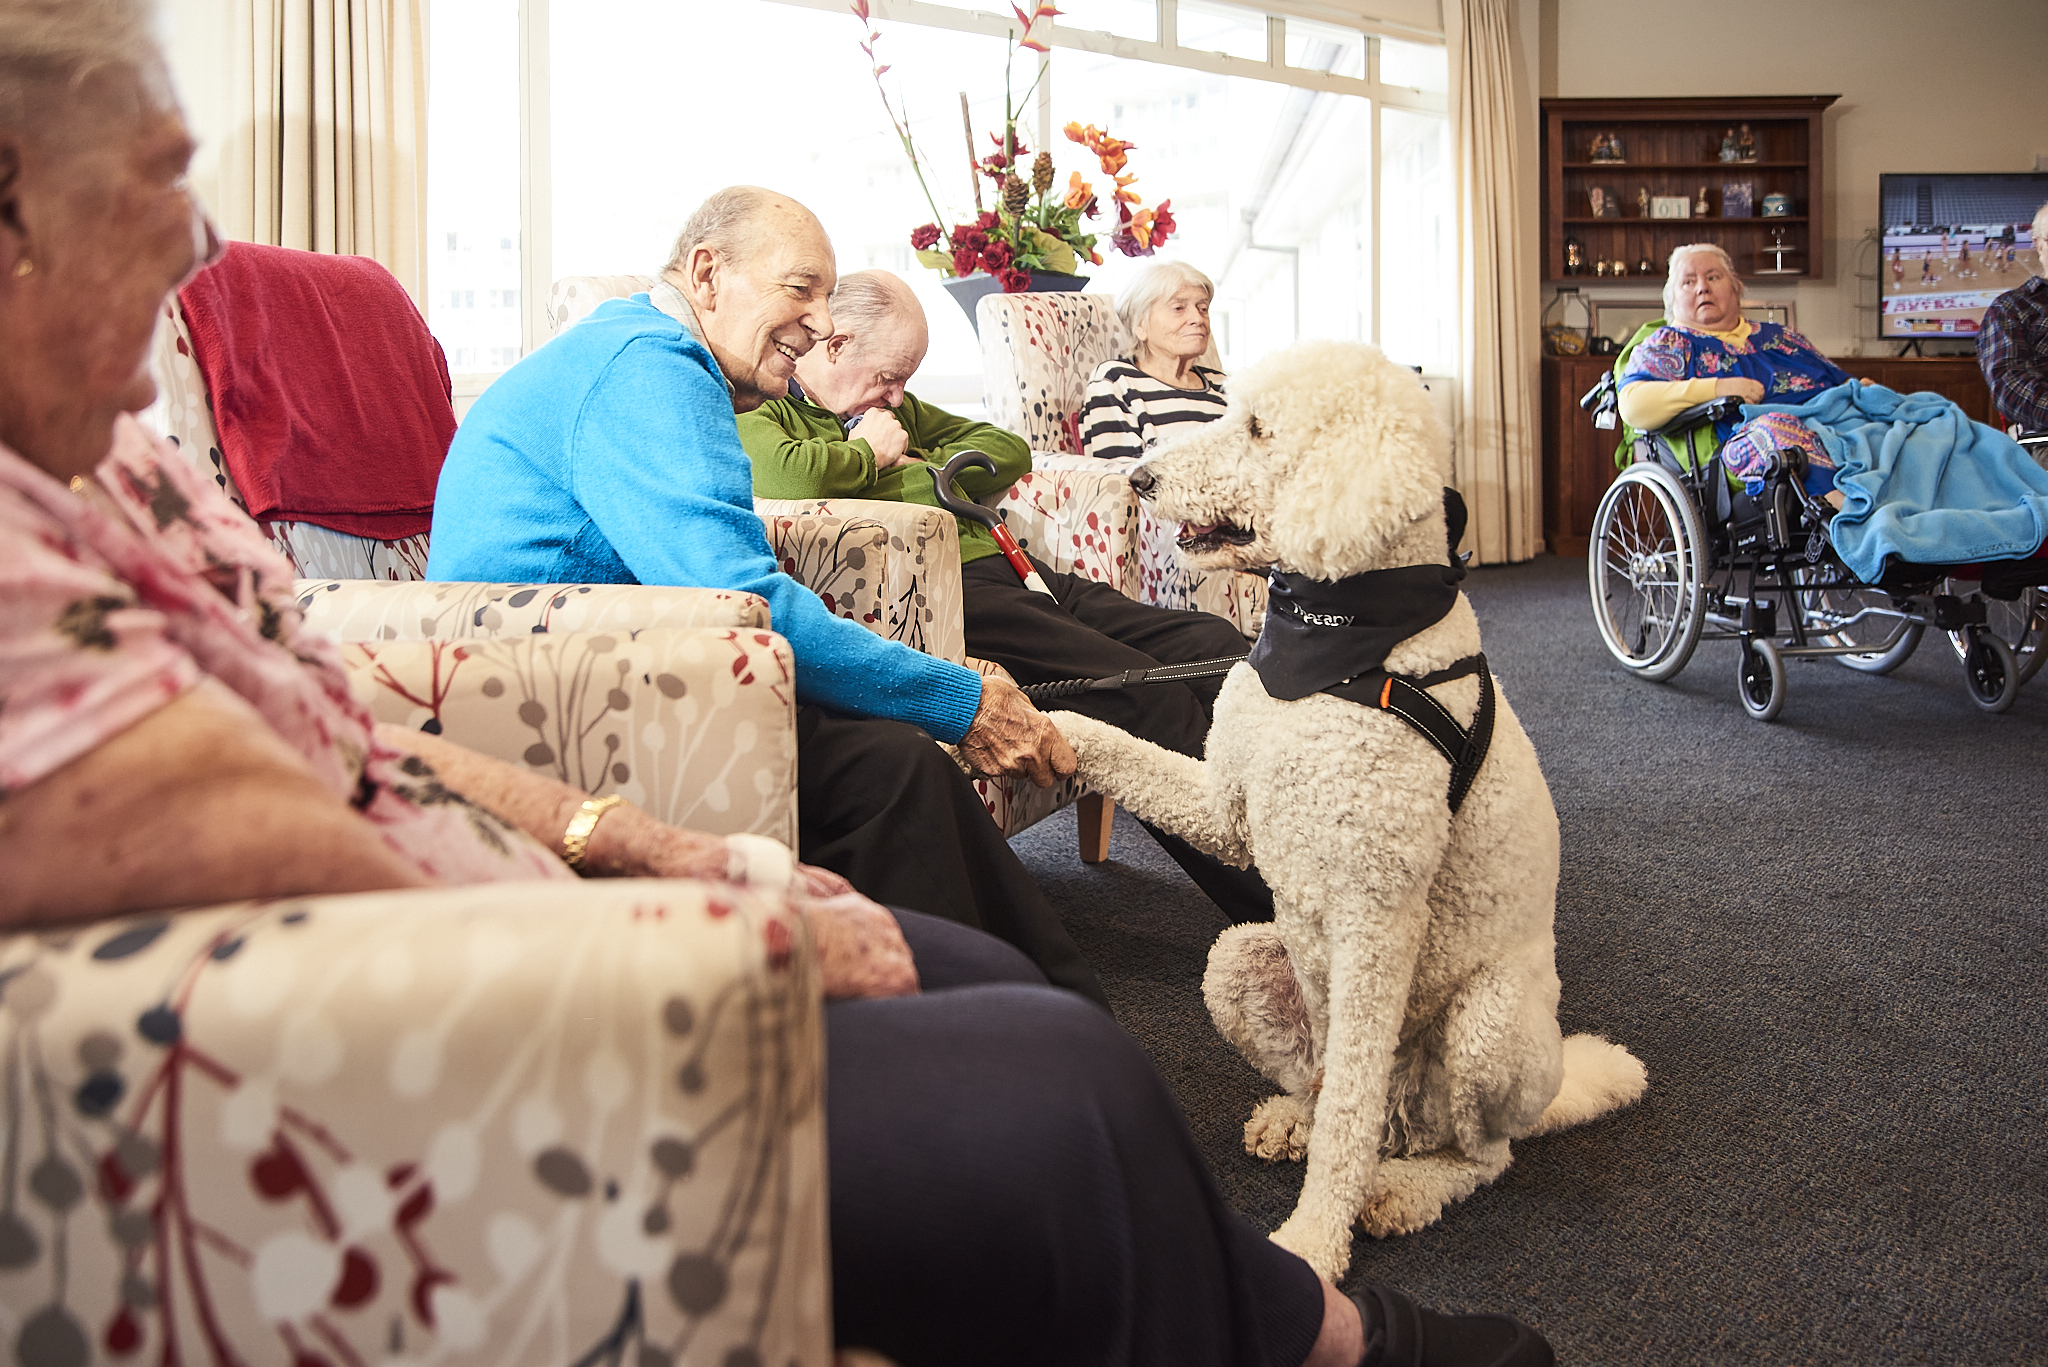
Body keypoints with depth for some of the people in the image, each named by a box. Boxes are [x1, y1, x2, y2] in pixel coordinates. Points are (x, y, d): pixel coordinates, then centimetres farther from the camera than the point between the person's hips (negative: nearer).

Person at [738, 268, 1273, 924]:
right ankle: (1270, 908, -21)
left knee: (1212, 642, -6)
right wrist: (869, 452, -1)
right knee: (1150, 696, -24)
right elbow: (788, 476, -22)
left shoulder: (894, 407, 29)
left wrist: (917, 467, 10)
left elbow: (1008, 451, 28)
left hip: (1010, 570, 10)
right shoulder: (758, 412, 3)